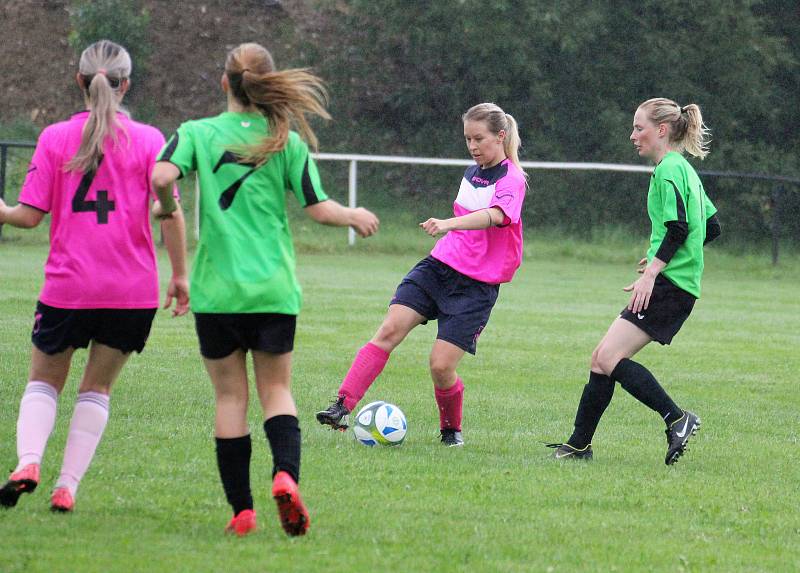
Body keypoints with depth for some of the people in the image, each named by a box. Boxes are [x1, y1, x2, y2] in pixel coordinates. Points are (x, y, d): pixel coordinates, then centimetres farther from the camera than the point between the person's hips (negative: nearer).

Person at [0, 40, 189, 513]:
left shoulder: (55, 138, -2)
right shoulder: (148, 140, -2)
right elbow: (170, 212, -7)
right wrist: (180, 275, 2)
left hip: (67, 286, 0)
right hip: (133, 290, 0)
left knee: (44, 380, 15)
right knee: (98, 387, 14)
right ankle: (68, 486, 5)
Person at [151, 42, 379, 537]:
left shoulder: (197, 133, -2)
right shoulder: (287, 142, 0)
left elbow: (162, 176, -18)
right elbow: (319, 209, -1)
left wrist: (166, 206, 4)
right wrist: (356, 216, 19)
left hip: (216, 289, 0)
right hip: (273, 288, 0)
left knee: (230, 396, 8)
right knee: (277, 389, 10)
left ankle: (242, 510, 5)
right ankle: (286, 475, -18)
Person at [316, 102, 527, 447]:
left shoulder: (511, 180, -12)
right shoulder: (472, 173, 12)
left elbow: (495, 215, -34)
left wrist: (448, 224, -50)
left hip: (477, 285, -6)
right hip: (438, 266, 6)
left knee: (441, 366, -11)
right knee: (389, 331, -14)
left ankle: (451, 429, 17)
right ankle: (342, 407, -21)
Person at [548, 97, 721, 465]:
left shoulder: (669, 170, -10)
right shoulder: (683, 170, 20)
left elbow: (677, 228, -20)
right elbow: (711, 227, 25)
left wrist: (652, 271, -23)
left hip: (668, 284, -10)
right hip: (675, 285, 10)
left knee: (609, 357, -17)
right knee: (602, 359, 9)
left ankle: (677, 419, -18)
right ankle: (579, 445, 12)